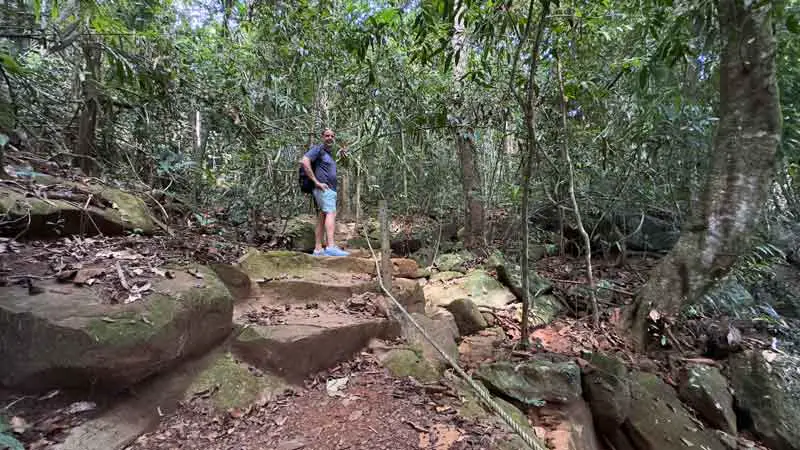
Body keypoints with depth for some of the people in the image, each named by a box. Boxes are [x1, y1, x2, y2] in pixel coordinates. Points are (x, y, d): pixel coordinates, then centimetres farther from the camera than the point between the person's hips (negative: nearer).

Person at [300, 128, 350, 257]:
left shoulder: (329, 153, 23)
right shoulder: (318, 149, -2)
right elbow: (304, 162, -16)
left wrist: (341, 154, 26)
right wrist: (317, 182, -18)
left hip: (331, 190, 9)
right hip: (323, 189, -9)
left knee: (323, 219, 5)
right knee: (331, 214, -24)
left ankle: (318, 249, 6)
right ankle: (331, 246, -36)